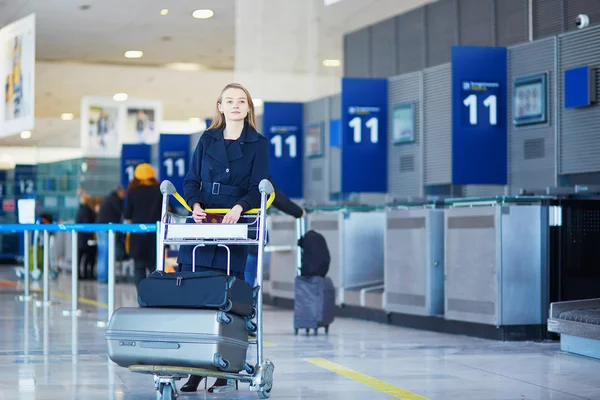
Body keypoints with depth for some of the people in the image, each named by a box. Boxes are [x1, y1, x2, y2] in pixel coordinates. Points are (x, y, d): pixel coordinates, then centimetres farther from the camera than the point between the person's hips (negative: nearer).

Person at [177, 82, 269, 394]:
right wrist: (195, 204, -10)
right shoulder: (207, 140, 13)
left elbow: (258, 188, -2)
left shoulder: (258, 144, 6)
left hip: (235, 228, -2)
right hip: (201, 226, 3)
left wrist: (239, 207, -20)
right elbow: (191, 180, 11)